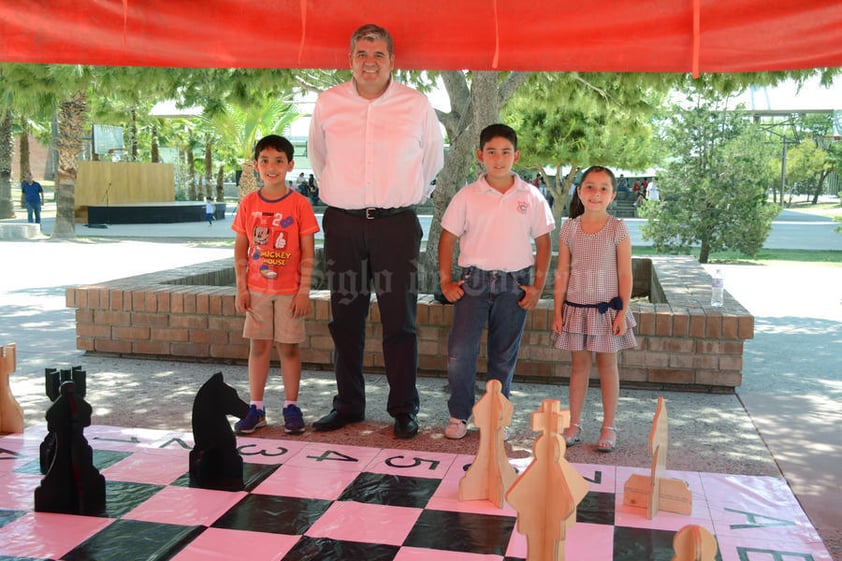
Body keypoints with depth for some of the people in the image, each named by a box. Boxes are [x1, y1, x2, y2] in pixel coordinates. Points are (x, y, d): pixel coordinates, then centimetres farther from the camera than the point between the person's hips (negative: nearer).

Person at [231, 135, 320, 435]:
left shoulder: (299, 204, -6)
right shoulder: (248, 204, 1)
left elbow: (308, 253, -6)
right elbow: (240, 250, 5)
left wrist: (304, 291, -9)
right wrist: (241, 288, -1)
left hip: (289, 291, -2)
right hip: (257, 289, 2)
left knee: (288, 347, 5)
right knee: (258, 346, 7)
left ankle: (291, 407, 18)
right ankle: (256, 408, 16)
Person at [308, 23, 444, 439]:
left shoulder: (417, 105, 0)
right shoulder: (327, 104, 4)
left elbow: (432, 160, 16)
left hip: (396, 223, -2)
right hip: (342, 223, 2)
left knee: (400, 321, 0)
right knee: (345, 319, 8)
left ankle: (404, 409, 11)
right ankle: (348, 405, 20)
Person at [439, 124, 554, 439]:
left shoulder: (531, 197, 1)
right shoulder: (467, 196, 0)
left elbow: (543, 242, 7)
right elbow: (448, 237, 5)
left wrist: (537, 286, 1)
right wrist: (446, 282, -2)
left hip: (514, 285, 1)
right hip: (474, 282, 0)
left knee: (504, 357, 10)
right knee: (459, 354, -6)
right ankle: (459, 415, 12)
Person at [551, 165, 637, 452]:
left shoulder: (617, 229, -6)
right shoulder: (569, 228, 0)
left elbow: (625, 274, -5)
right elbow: (562, 273, 3)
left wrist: (622, 312, -8)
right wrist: (558, 311, 2)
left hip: (606, 308, -2)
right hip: (576, 307, 2)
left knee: (607, 364, 8)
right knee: (579, 364, 10)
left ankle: (608, 427, 18)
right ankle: (574, 425, 19)